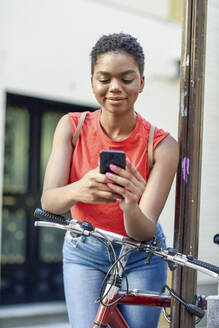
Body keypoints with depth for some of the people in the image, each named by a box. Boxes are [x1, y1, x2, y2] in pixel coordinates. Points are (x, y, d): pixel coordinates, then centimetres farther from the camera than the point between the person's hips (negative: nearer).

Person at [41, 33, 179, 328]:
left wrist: (131, 207, -47)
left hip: (141, 257, 0)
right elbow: (48, 200, -24)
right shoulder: (72, 127, -13)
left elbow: (145, 233, -24)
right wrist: (76, 191, -47)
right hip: (84, 254, 1)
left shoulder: (162, 145, -19)